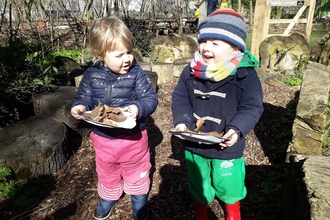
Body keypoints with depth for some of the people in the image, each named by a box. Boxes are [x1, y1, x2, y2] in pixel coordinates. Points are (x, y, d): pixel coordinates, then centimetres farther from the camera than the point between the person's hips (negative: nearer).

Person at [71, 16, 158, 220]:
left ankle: (139, 198, 47)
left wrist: (139, 108, -36)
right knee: (107, 173, 26)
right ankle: (108, 198, 54)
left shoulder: (137, 73, -15)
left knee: (137, 172, 20)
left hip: (133, 137, -2)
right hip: (103, 138, 2)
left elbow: (151, 98, -15)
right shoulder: (92, 75, -8)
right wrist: (79, 107, -23)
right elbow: (84, 97, -1)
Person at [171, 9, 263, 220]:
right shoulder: (191, 71, -7)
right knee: (198, 184, 24)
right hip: (194, 144, 3)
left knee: (228, 185, 23)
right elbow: (180, 98, -1)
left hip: (227, 147, -2)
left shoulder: (246, 75, -17)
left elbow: (252, 108, -14)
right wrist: (182, 121, -17)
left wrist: (236, 130, -29)